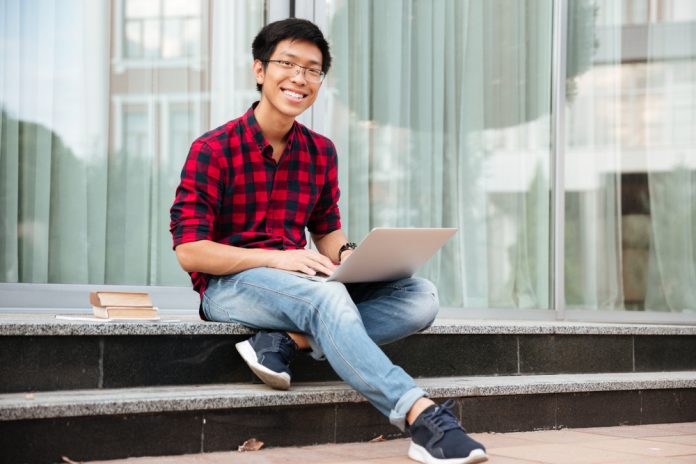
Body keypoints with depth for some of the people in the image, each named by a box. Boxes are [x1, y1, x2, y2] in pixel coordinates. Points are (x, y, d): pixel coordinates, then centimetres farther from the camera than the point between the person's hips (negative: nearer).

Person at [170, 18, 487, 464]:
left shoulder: (321, 152, 9)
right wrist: (276, 259, -25)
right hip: (229, 284, -6)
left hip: (299, 283, 6)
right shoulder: (213, 149, -7)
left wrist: (347, 254, -9)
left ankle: (287, 341, -27)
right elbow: (190, 251, -13)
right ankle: (422, 417, -44)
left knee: (421, 295, -16)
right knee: (327, 296, -38)